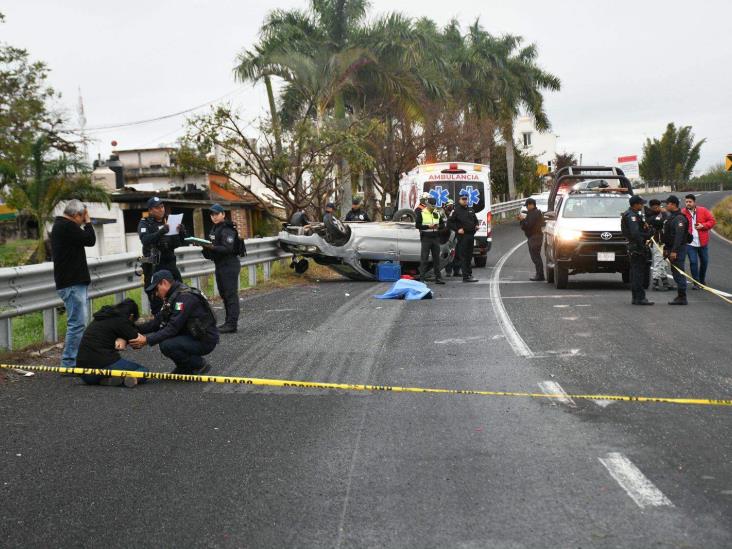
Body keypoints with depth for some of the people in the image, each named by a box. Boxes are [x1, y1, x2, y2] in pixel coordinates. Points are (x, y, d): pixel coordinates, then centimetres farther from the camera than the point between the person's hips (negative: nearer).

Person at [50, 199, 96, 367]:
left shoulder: (59, 225, 18)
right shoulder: (67, 226, -16)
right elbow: (90, 240, -13)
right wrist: (87, 221, -4)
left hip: (70, 282, 11)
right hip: (72, 283, -11)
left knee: (77, 322, 17)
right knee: (77, 323, -10)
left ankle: (71, 360, 23)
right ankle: (69, 363, -9)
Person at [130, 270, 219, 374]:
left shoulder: (185, 297, -21)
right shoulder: (172, 296, 10)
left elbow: (173, 328, -25)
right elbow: (158, 321, 6)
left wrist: (147, 340, -25)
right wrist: (136, 328, -5)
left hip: (205, 341, -10)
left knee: (166, 345, -25)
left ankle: (199, 365, -5)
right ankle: (184, 368, 12)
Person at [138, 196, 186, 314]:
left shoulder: (168, 222, 14)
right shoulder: (145, 223, 0)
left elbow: (177, 243, 12)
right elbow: (145, 240, -20)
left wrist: (182, 233, -9)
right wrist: (160, 232, -35)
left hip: (170, 263, 4)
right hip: (153, 266, -4)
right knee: (156, 296, -3)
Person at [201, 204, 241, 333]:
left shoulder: (227, 230, -12)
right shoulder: (214, 229, 17)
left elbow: (227, 249, -21)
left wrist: (212, 247, -31)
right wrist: (205, 246, 3)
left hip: (229, 265, -10)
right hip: (220, 265, 10)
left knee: (230, 294, -10)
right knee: (224, 294, 13)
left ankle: (232, 324, -12)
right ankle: (229, 321, 20)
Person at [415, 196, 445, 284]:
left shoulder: (437, 214, 13)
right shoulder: (421, 214, -2)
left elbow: (443, 225, 18)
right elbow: (417, 225, -6)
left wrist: (439, 226, -5)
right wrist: (427, 226, -17)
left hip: (436, 238, 5)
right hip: (426, 238, -5)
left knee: (436, 259, 8)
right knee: (424, 259, -6)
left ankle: (438, 277, 13)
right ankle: (422, 278, -4)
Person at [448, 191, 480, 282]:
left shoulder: (470, 210, 18)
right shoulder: (456, 210, -4)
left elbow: (476, 220, 28)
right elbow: (450, 223, -7)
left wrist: (477, 225, 8)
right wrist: (457, 229, -16)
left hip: (471, 235, 7)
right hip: (462, 236, -7)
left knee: (469, 256, 14)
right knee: (463, 256, -7)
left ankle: (469, 274, 22)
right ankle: (466, 276, -9)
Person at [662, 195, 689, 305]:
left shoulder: (679, 218, -16)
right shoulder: (671, 217, 17)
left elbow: (679, 235, -24)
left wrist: (674, 251, -28)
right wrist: (666, 248, 21)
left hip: (678, 249, -10)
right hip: (672, 249, 10)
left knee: (679, 273, -9)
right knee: (675, 272, 13)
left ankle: (682, 298, -7)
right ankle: (680, 296, 20)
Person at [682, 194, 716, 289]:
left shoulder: (703, 210, -2)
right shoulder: (683, 213, -4)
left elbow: (712, 221, 0)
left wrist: (703, 225, -14)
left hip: (703, 242, 2)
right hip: (690, 243, -2)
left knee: (704, 261, 13)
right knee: (693, 262, -6)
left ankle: (702, 280, 33)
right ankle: (696, 282, 5)